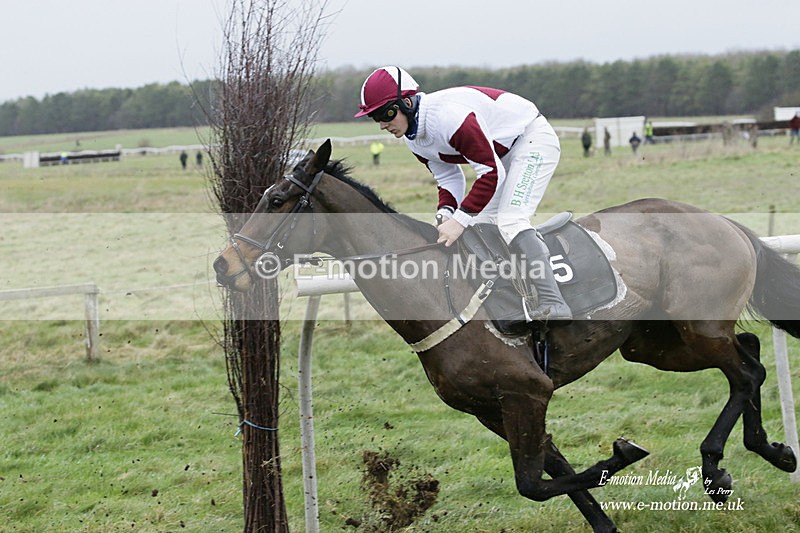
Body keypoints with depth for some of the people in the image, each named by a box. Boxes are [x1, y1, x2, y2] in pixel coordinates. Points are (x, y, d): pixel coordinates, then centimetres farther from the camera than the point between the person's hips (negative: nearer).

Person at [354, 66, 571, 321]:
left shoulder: (447, 116, -35)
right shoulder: (413, 138, -5)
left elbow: (491, 172, -34)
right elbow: (448, 177, 6)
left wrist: (460, 220, -36)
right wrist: (446, 211, -15)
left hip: (533, 138, -10)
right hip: (502, 153, 10)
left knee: (510, 221, -24)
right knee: (479, 225, 5)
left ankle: (553, 305, -29)